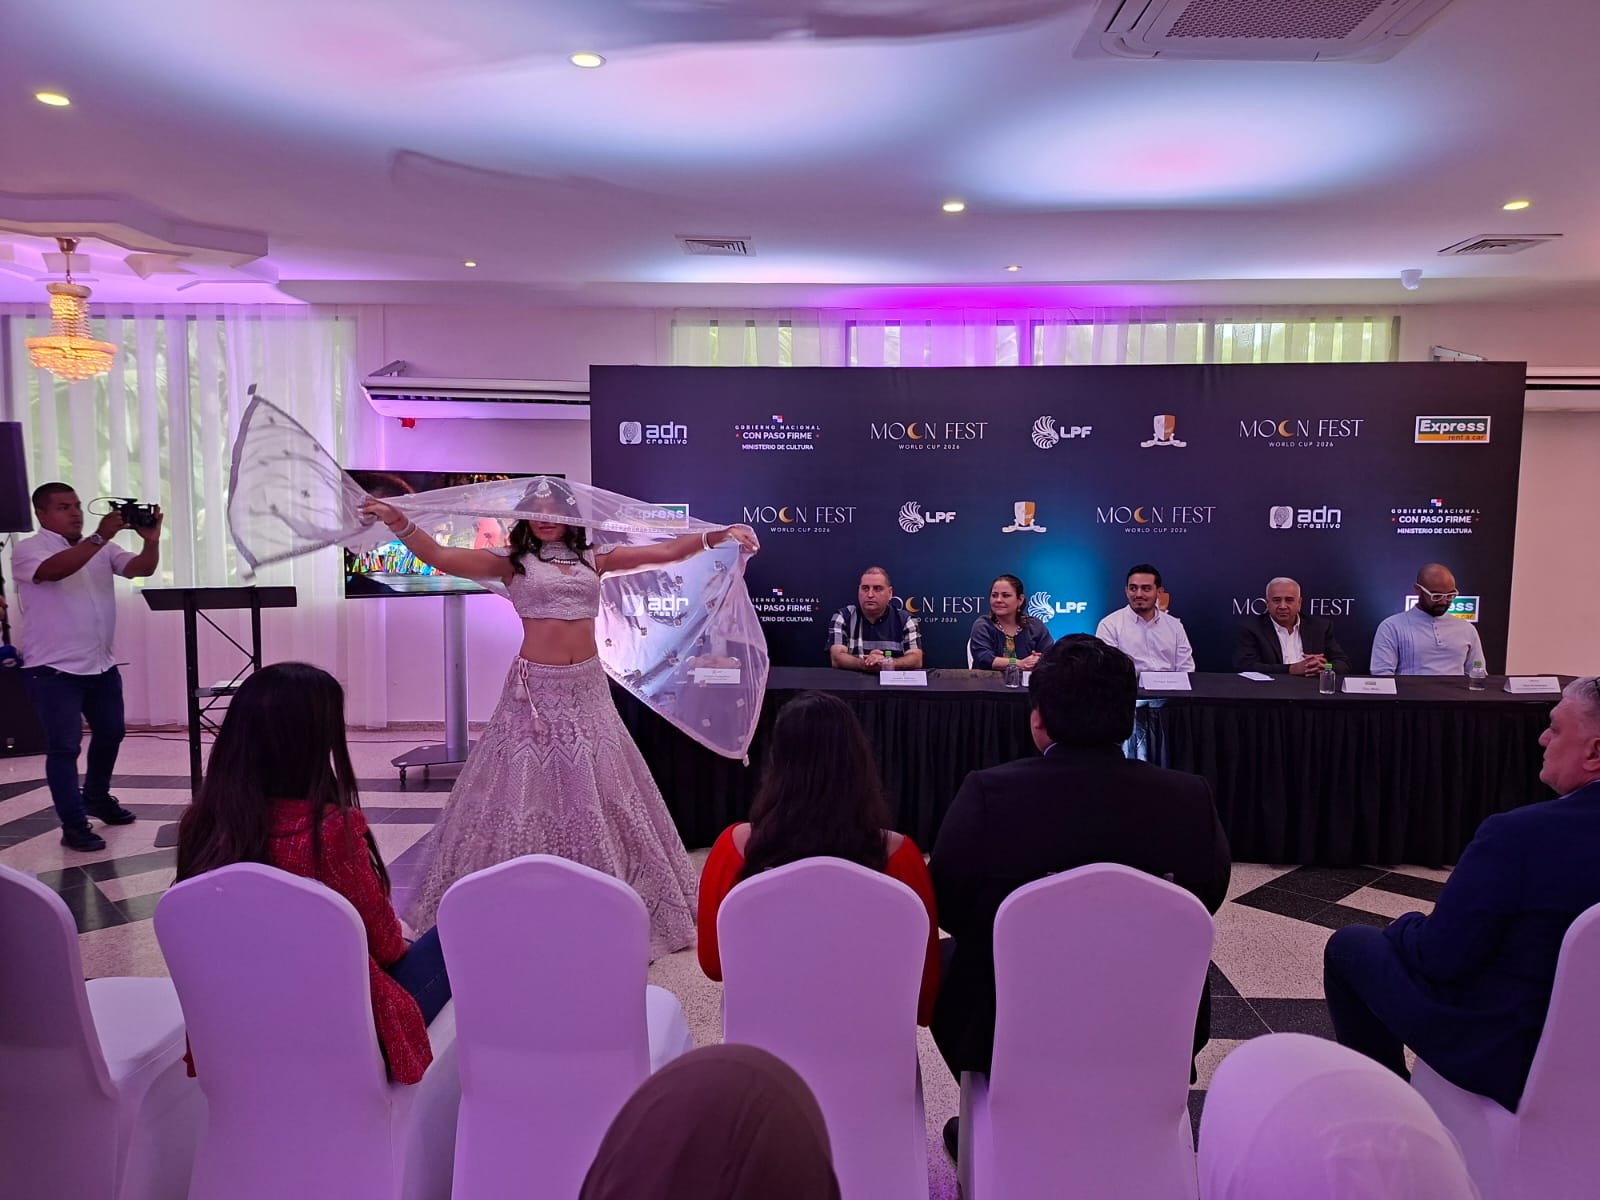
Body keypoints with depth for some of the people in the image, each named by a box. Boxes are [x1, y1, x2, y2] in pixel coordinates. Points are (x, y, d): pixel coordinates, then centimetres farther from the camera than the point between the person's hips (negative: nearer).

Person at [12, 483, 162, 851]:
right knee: (64, 746, -2)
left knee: (110, 733, 19)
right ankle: (74, 826, 5)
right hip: (53, 670, -6)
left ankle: (96, 797, 41)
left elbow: (142, 568, -3)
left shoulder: (101, 549, 8)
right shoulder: (27, 549, -8)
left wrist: (151, 541, -23)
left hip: (101, 665, 6)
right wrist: (100, 536, -37)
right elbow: (54, 570, -29)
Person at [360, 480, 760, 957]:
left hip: (585, 688, 3)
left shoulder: (593, 558, 9)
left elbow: (664, 551, 7)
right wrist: (399, 523, -20)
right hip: (535, 689, -3)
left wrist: (718, 535, -1)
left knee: (593, 794, 9)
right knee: (527, 790, 0)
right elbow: (440, 557, -6)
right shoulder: (512, 561, 3)